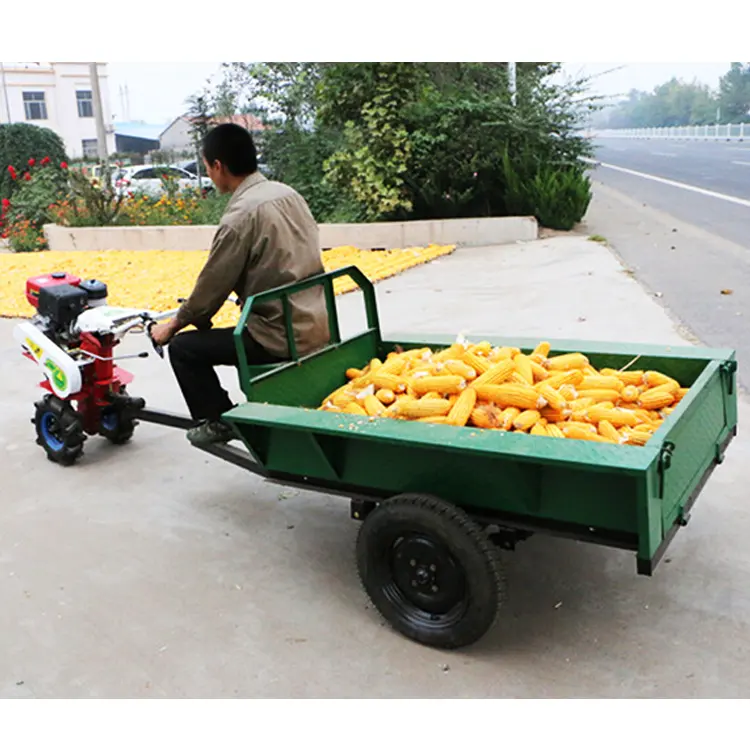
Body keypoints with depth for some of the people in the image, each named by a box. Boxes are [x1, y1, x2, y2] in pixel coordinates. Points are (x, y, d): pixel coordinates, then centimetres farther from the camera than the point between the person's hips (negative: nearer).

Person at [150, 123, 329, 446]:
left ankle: (216, 421, 16)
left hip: (284, 337, -8)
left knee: (183, 348, 5)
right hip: (318, 325, 8)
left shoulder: (240, 216, -16)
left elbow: (212, 285, -9)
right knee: (246, 332, 36)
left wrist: (173, 325, 7)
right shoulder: (286, 193, 7)